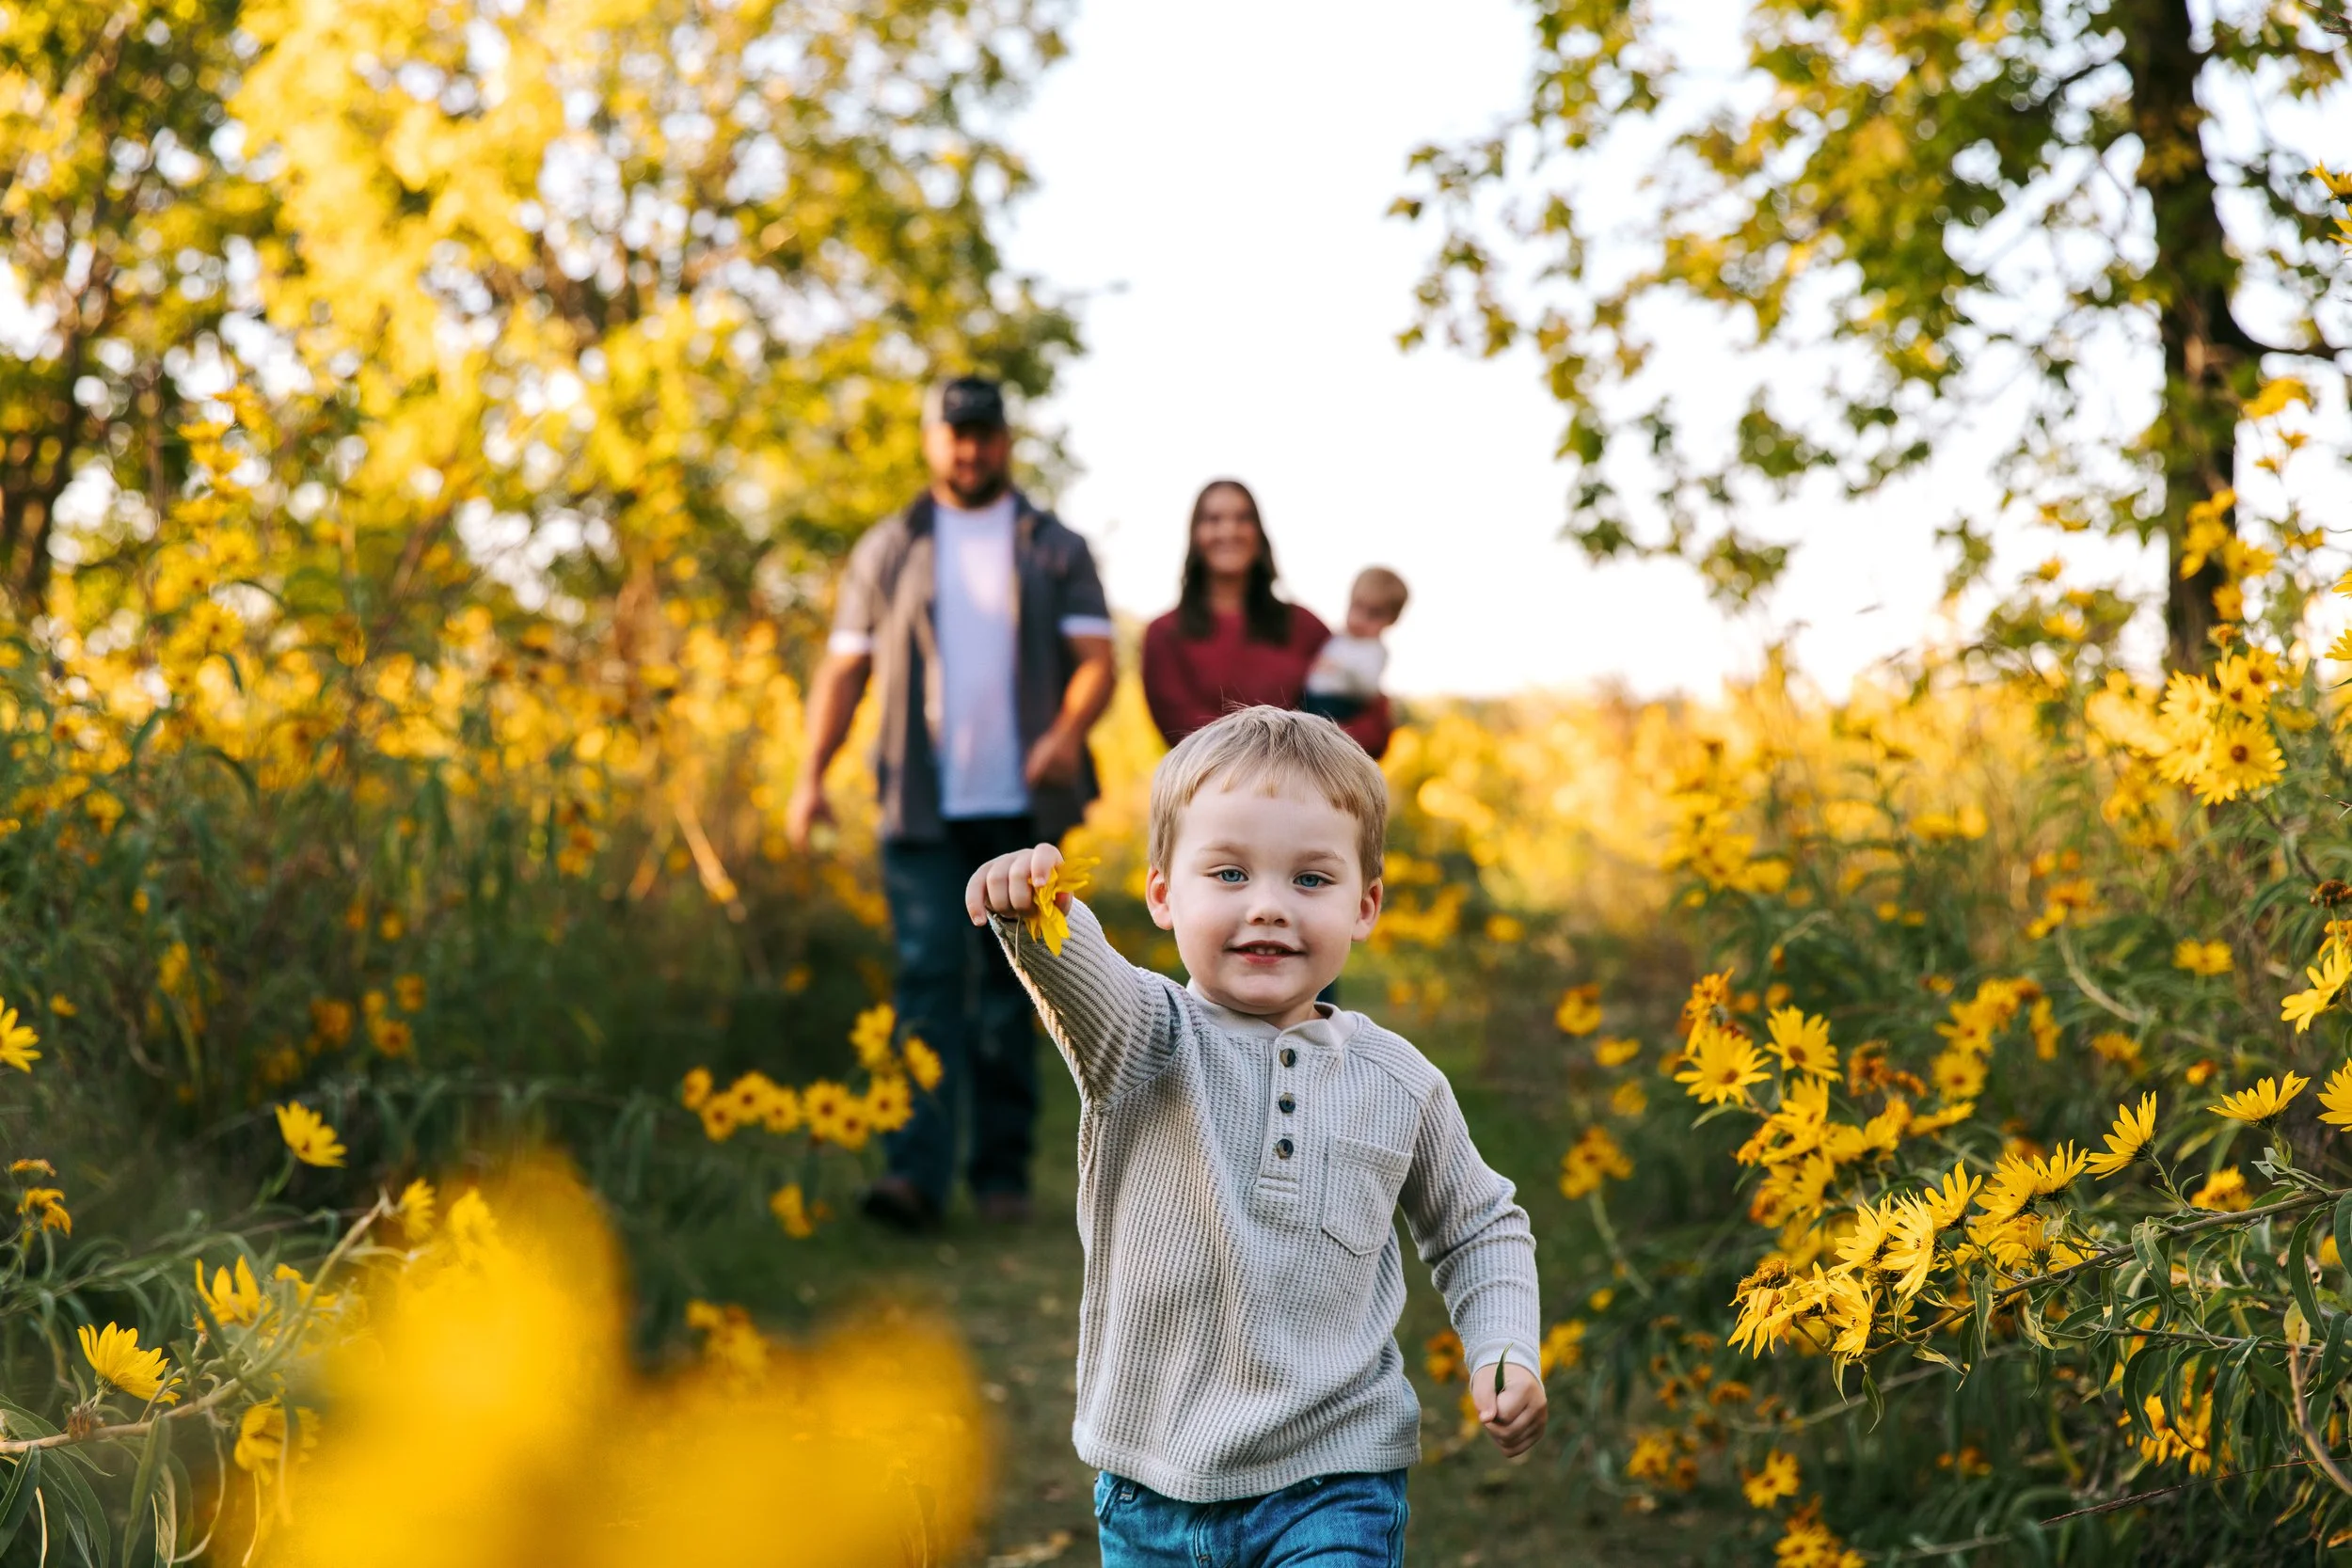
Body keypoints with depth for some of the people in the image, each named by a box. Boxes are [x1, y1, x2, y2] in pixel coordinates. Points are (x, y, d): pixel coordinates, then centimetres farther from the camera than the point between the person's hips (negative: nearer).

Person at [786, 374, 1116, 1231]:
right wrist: (812, 773, -4)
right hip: (922, 807, 0)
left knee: (1007, 986, 5)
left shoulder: (1057, 549, 10)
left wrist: (1067, 732, -22)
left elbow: (1095, 658, -1)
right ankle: (915, 1171, -17)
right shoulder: (887, 549, 11)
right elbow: (842, 670, 10)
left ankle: (1002, 1170, 13)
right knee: (927, 976, -11)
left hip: (1020, 807, 1)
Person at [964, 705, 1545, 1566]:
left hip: (1333, 1487, 0)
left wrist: (1503, 1352, 3)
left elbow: (1479, 1228, 19)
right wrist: (1035, 915, -52)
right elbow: (1089, 988, -31)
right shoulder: (1149, 1041, -7)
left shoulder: (1400, 1083, 2)